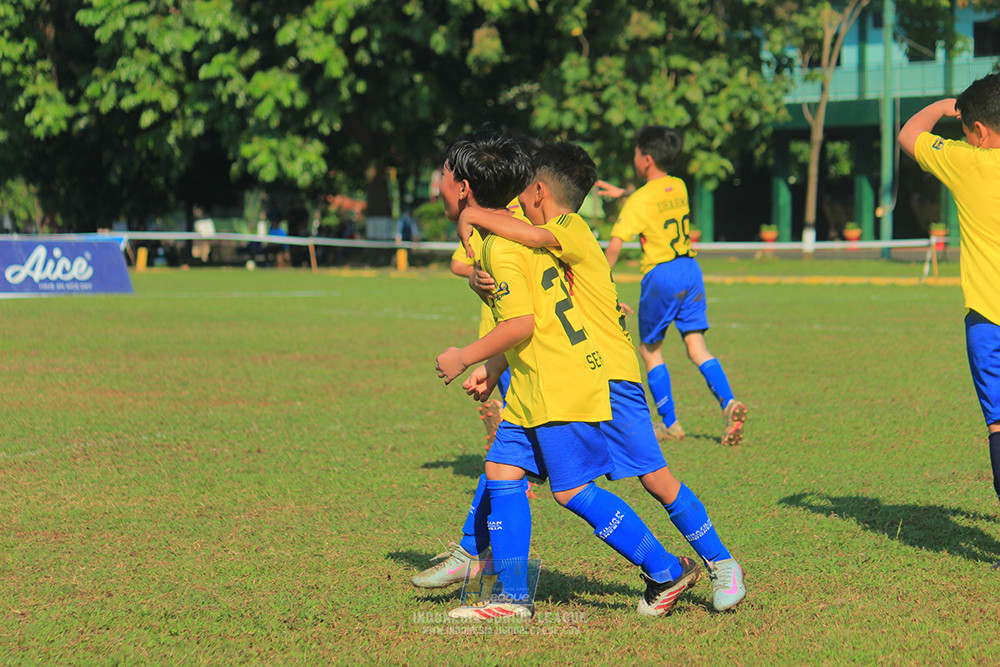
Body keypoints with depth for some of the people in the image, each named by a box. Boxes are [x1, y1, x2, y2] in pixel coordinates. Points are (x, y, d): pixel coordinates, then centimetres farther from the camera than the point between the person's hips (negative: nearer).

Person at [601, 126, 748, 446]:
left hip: (660, 275, -6)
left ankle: (669, 424, 10)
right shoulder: (679, 188, 8)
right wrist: (622, 193, 35)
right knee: (697, 348, 4)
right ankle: (728, 403, -18)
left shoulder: (639, 201, -11)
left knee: (649, 350, 10)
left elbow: (615, 245, -18)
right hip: (690, 269, 6)